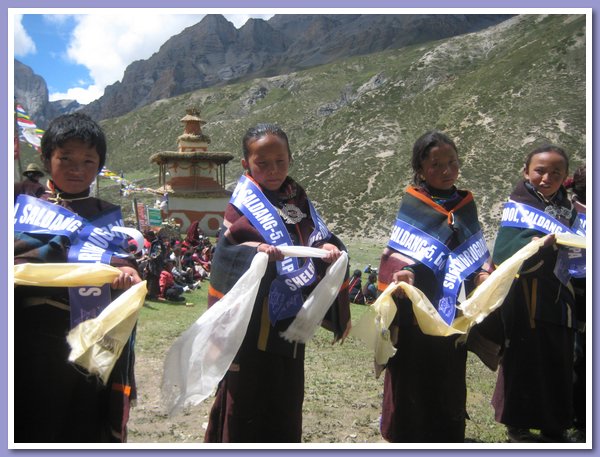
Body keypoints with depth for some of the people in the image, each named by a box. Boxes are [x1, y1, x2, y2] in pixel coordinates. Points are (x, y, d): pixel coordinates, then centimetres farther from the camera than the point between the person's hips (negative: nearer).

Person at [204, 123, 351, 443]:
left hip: (290, 321, 5)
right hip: (252, 321, -5)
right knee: (245, 397, 5)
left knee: (286, 398, 17)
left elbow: (318, 236, 5)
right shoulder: (242, 206, -9)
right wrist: (254, 250, -36)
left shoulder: (298, 200, 8)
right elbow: (224, 255, -18)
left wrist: (329, 247, -17)